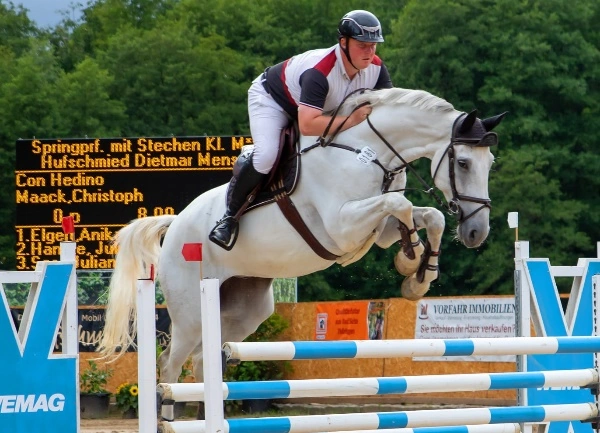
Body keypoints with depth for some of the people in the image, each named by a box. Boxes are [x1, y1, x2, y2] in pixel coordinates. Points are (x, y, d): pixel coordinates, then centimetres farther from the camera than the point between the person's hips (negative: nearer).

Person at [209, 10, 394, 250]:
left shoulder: (376, 68, -22)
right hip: (271, 98, -8)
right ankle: (230, 215, -11)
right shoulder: (320, 71, -43)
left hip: (314, 106, 8)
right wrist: (351, 120, -55)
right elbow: (307, 125, -53)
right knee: (266, 156, -31)